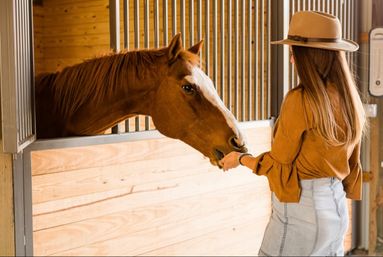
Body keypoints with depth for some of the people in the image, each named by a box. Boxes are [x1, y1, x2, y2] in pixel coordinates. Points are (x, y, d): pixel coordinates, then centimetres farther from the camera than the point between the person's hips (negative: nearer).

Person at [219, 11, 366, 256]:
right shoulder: (350, 99, 4)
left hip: (301, 208, -8)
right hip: (337, 207, 8)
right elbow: (350, 162, 12)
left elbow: (277, 163, -11)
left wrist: (240, 159, 6)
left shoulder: (300, 99, -18)